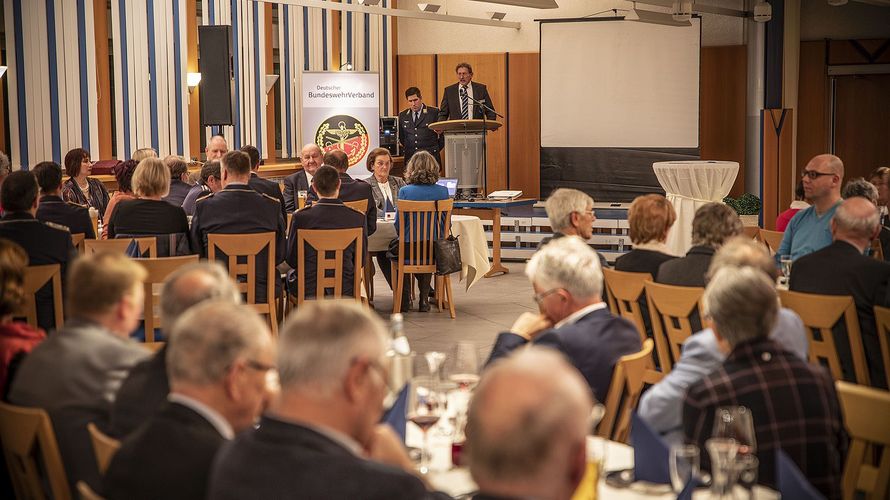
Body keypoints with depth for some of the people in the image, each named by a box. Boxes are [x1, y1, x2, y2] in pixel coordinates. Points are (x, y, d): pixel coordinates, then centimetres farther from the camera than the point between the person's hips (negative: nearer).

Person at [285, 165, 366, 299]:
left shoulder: (300, 217, -15)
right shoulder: (357, 218, -12)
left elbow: (292, 260, -5)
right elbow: (360, 261, -1)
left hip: (308, 290, -1)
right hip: (345, 291, 1)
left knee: (291, 274, 34)